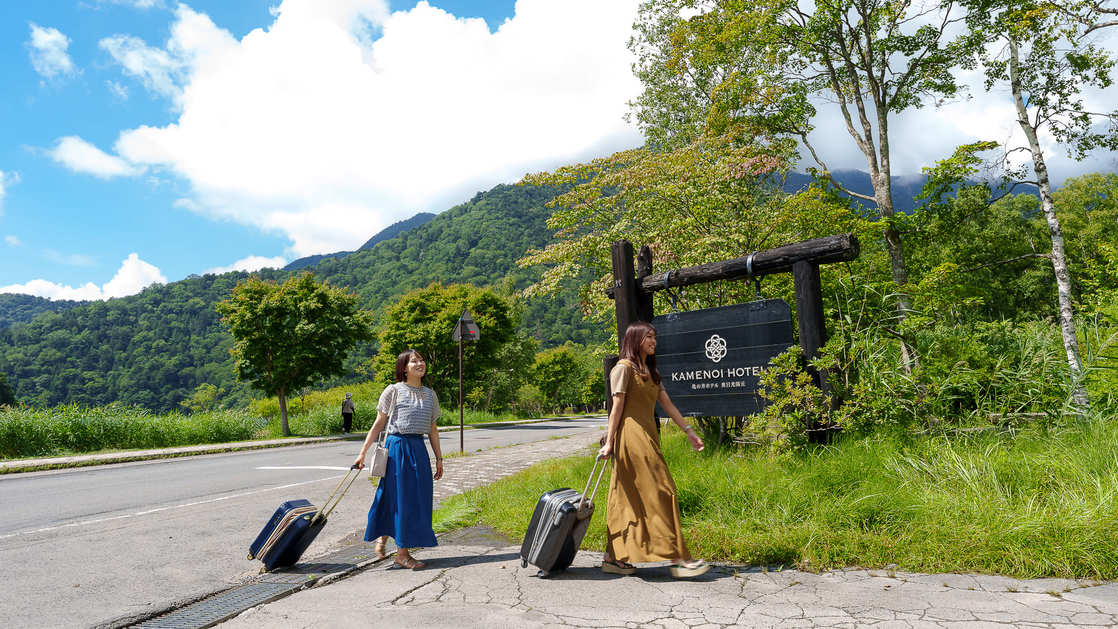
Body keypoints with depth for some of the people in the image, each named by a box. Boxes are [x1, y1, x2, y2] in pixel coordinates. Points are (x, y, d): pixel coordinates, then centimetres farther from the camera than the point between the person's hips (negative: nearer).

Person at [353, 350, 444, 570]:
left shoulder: (430, 395, 11)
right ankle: (382, 537, 18)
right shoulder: (394, 390, -3)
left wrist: (439, 458, 15)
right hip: (397, 447, -5)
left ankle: (403, 551, 21)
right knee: (398, 497, -1)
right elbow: (378, 424, 0)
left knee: (418, 499, 6)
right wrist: (362, 453, -2)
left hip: (419, 450, 5)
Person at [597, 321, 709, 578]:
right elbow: (617, 407, -9)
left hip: (648, 437, 9)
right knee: (660, 492, -8)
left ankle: (612, 557, 15)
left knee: (629, 497, 9)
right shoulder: (624, 368, -5)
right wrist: (609, 442, -10)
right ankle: (678, 559, -4)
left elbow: (667, 404, 18)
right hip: (632, 436, -9)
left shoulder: (651, 372, 20)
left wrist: (689, 431, 14)